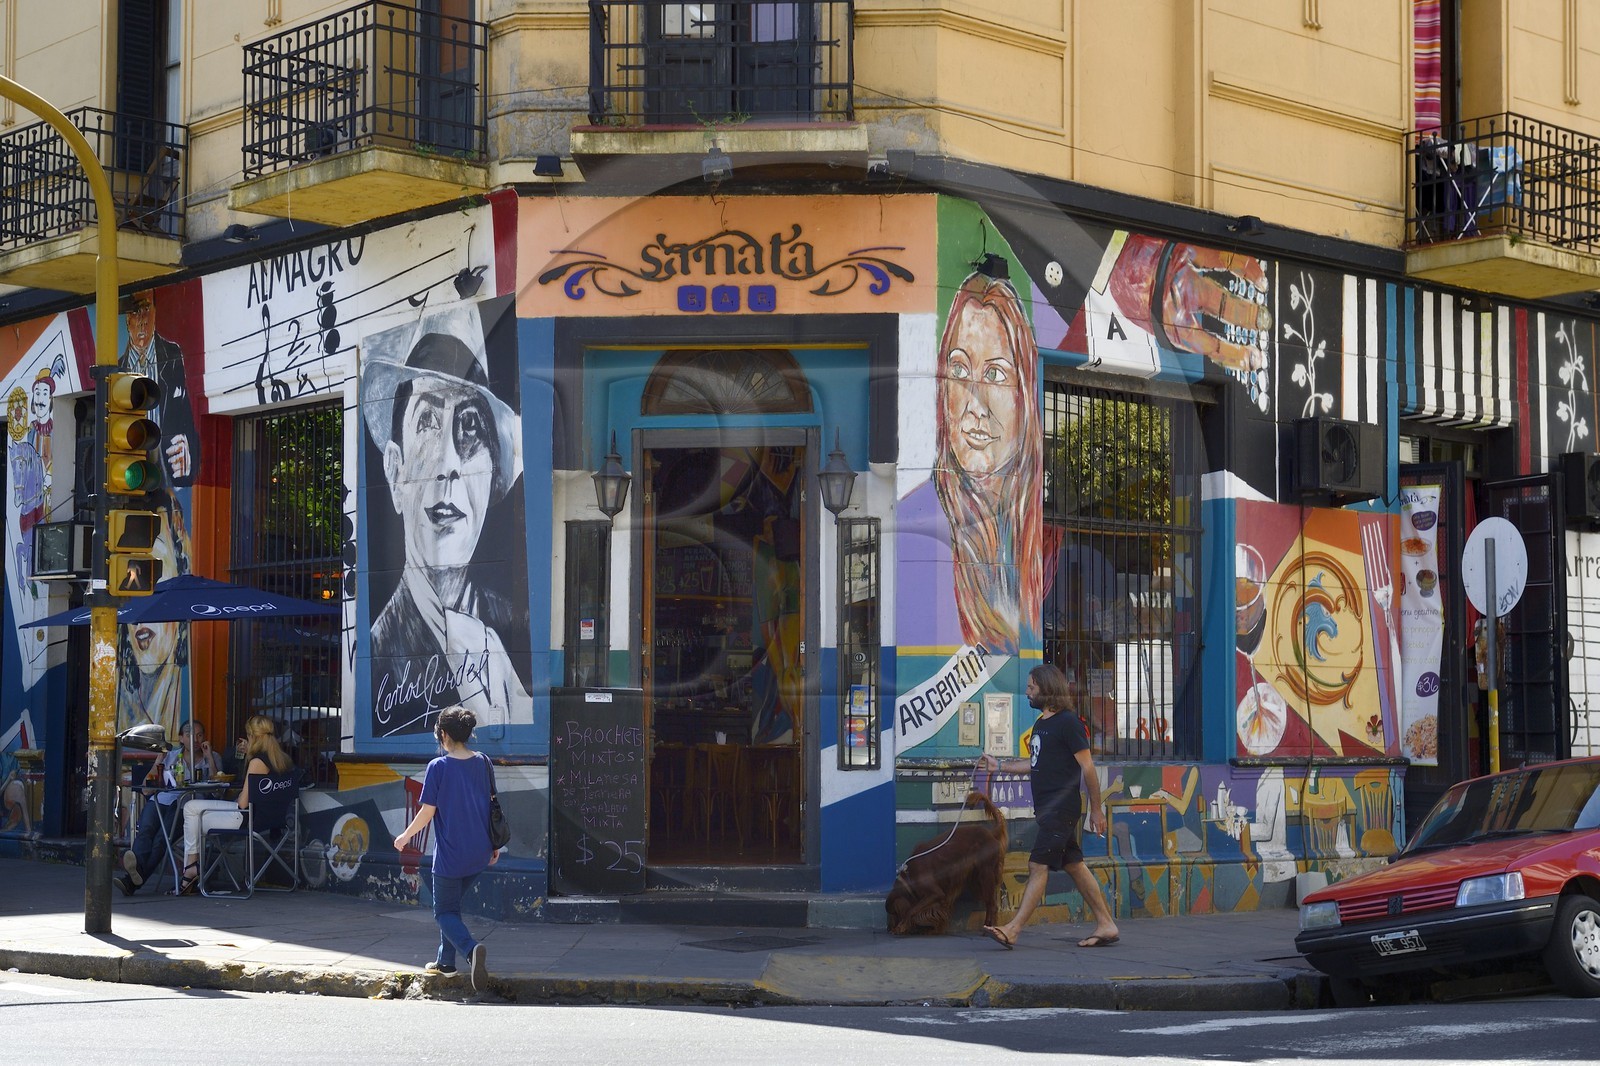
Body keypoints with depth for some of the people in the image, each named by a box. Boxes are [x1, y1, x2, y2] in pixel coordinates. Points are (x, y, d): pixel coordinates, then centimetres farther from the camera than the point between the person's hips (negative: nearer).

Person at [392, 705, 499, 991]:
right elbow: (492, 805, 8)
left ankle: (471, 949, -24)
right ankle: (446, 961, 28)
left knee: (445, 911, 4)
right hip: (480, 854, 6)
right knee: (452, 902, 24)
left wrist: (405, 836, 6)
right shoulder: (483, 764, 2)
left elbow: (427, 813, -10)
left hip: (450, 855, -6)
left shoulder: (438, 767, -12)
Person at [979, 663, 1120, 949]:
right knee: (1074, 866, 11)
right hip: (1048, 809, 9)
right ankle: (1106, 925, 15)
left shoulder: (1068, 722, -13)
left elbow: (1087, 768, -12)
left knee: (1039, 866, -11)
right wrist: (999, 765, 21)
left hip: (1061, 808, -9)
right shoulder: (1041, 724, 15)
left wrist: (1096, 810, -11)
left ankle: (1012, 930, -14)